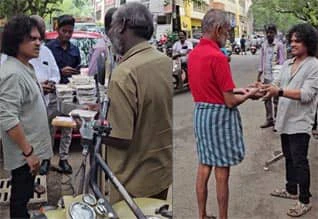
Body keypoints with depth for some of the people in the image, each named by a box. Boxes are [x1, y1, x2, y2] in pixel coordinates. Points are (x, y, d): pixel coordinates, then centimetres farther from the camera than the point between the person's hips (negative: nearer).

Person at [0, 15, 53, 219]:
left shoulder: (25, 68, 8)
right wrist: (28, 152, -23)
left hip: (31, 148, 9)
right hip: (24, 153, -9)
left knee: (25, 194, 22)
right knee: (21, 201, 4)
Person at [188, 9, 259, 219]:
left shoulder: (194, 53, 6)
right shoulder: (218, 57, -20)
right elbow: (230, 102, -18)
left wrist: (235, 89, 16)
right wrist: (249, 94, 0)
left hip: (200, 113, 8)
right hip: (219, 116, -8)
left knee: (204, 166, 15)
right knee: (222, 172, 3)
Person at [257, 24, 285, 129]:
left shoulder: (279, 45, -6)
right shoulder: (264, 45, 9)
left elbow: (282, 61, -8)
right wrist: (259, 76, 10)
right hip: (266, 76, 5)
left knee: (276, 100, 1)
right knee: (267, 99, 11)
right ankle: (269, 119, 22)